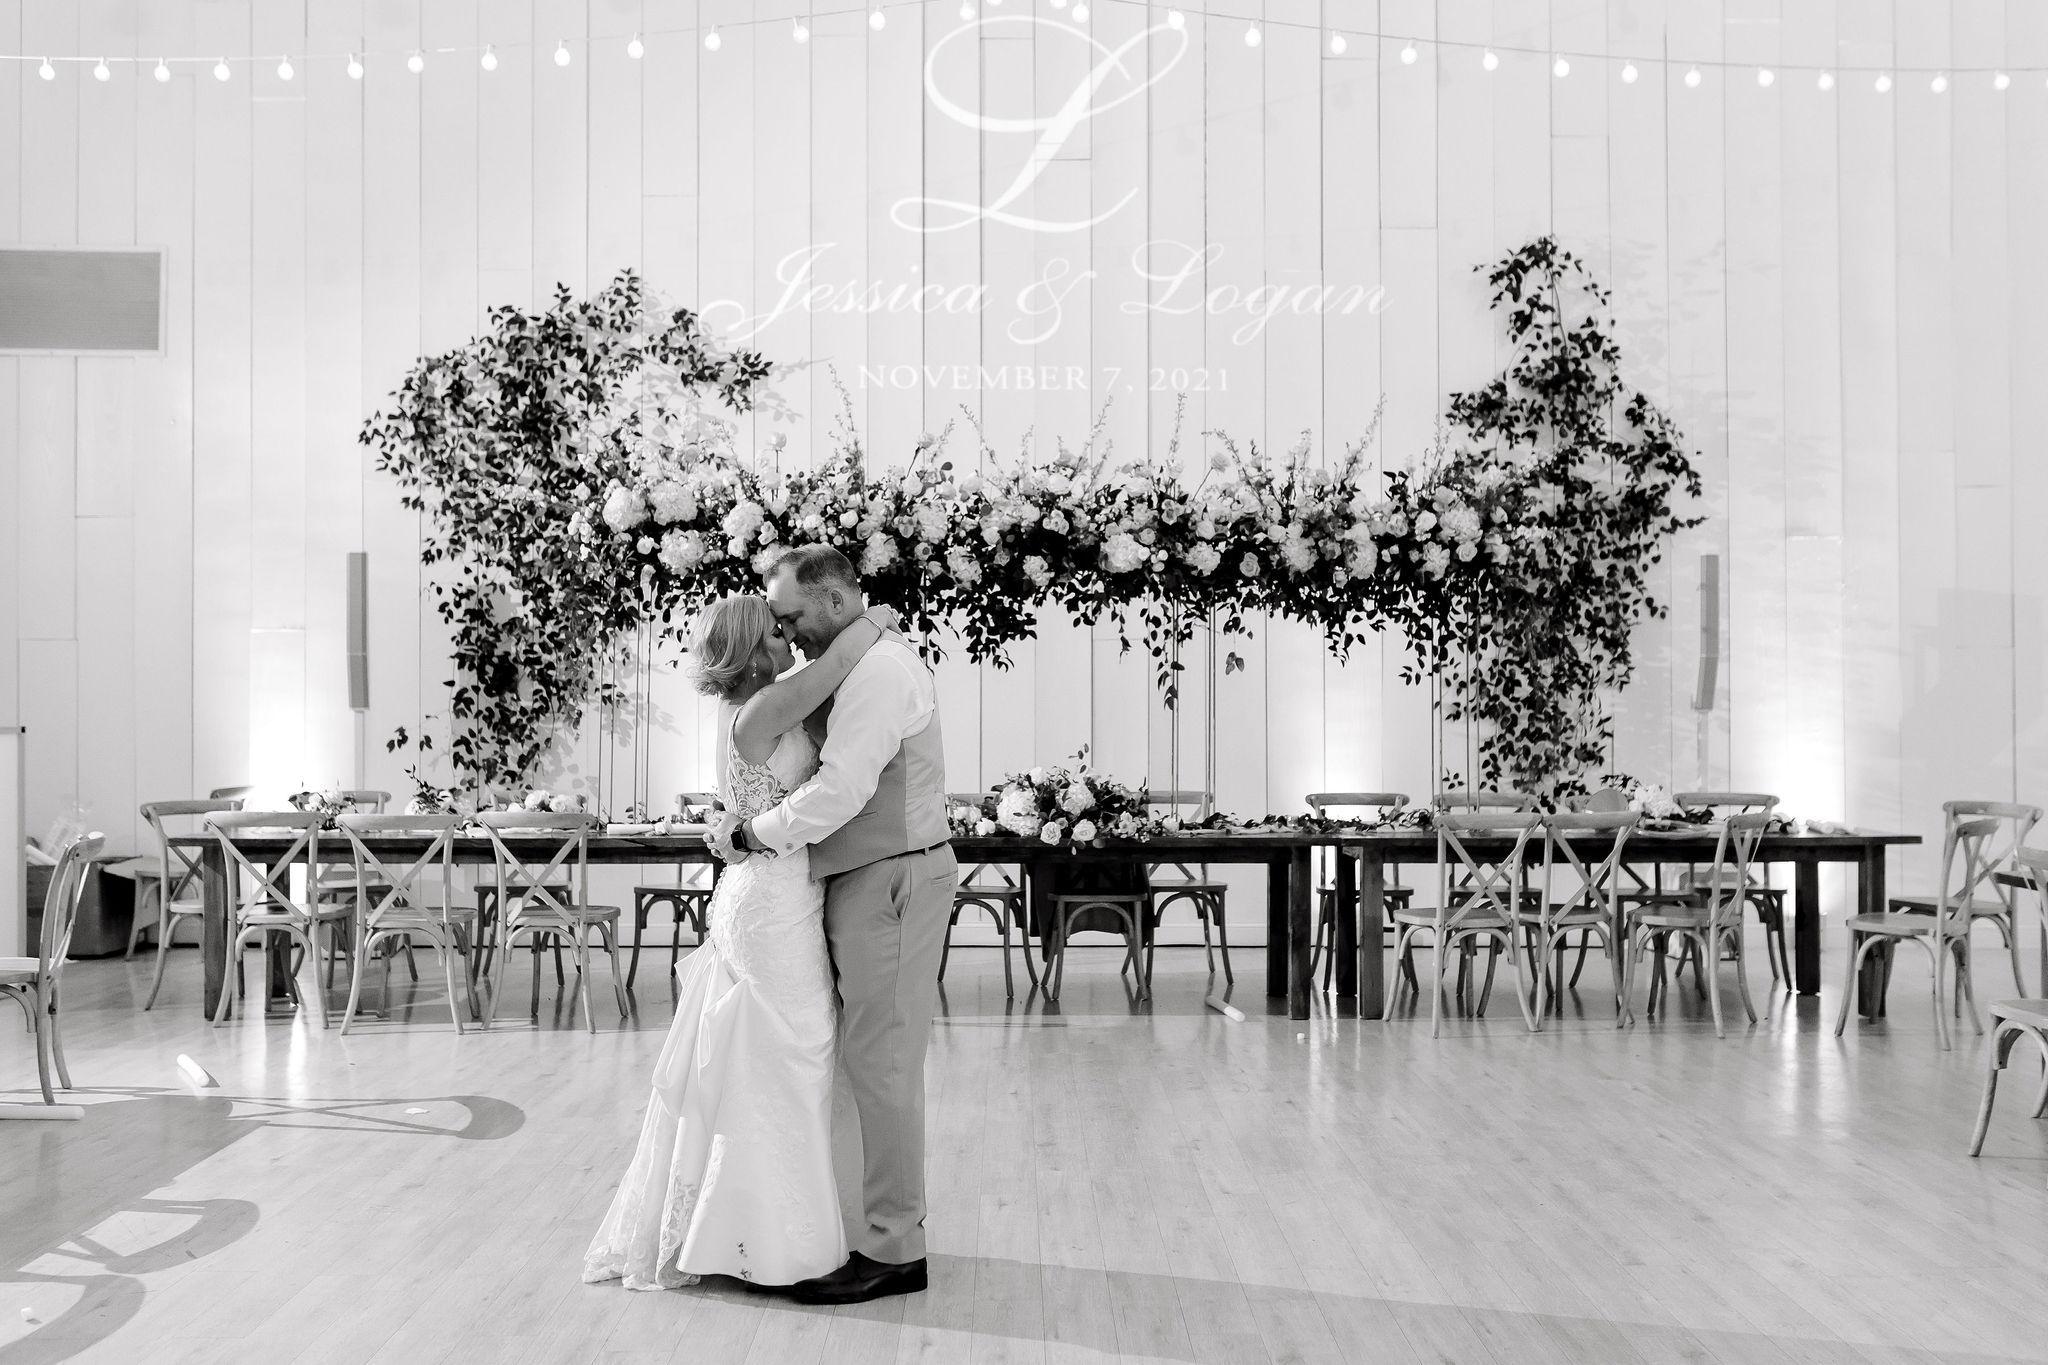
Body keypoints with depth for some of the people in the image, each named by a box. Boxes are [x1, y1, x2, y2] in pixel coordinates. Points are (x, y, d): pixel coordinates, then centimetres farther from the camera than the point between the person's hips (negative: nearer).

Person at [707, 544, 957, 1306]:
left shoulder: (879, 668, -16)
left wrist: (749, 835, -13)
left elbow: (839, 792, -23)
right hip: (871, 880, 10)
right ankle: (891, 1228, 21)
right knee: (877, 1062, 13)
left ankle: (892, 1252, 3)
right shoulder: (866, 664, 17)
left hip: (889, 881, -10)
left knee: (880, 1064, -5)